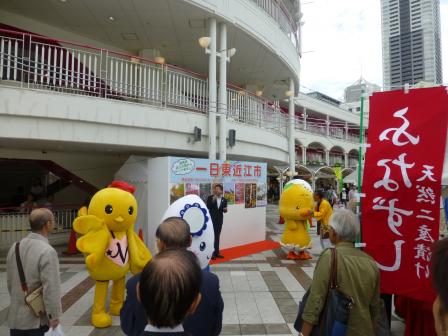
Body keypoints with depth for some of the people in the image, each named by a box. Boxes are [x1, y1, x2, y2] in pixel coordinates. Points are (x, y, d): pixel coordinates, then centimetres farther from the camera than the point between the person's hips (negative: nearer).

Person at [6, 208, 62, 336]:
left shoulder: (15, 247, -1)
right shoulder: (47, 251, -23)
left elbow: (10, 282, 10)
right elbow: (51, 290, -23)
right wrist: (54, 318, -13)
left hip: (15, 318, 6)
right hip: (38, 321, -6)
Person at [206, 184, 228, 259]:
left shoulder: (224, 200, 6)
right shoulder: (210, 198, -3)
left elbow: (224, 210, 10)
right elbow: (208, 207, -14)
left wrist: (225, 209, -13)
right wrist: (213, 200, -24)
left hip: (219, 220, 4)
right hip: (211, 219, -3)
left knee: (217, 236, 10)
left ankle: (216, 252, 16)